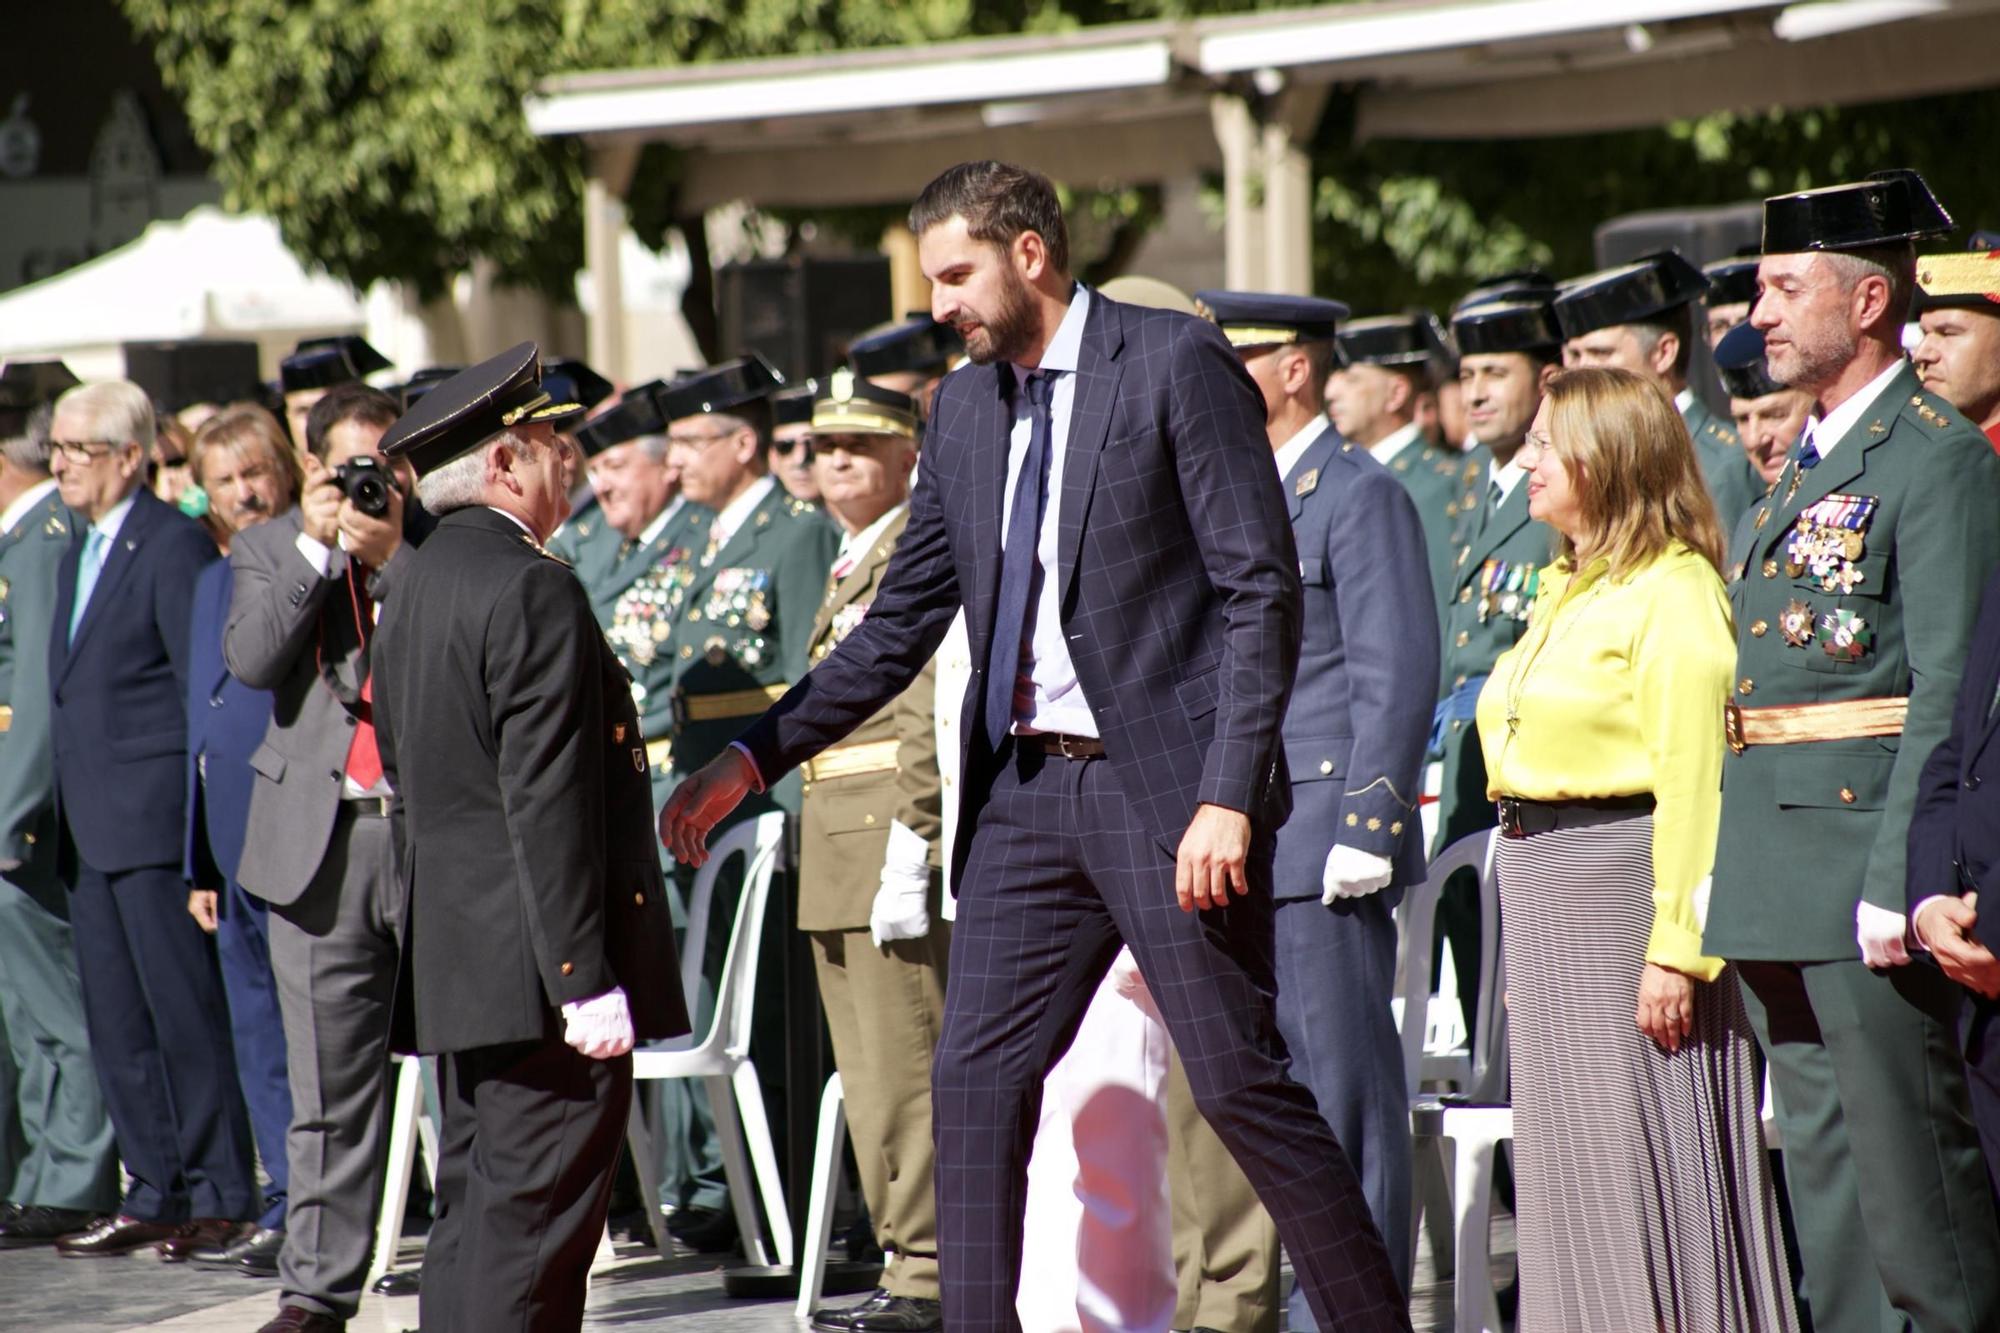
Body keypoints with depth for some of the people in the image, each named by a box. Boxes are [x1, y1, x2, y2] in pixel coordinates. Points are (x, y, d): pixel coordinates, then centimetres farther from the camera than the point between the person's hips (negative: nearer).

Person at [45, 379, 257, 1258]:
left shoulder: (174, 546, -10)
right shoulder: (78, 551, 17)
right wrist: (65, 809, 14)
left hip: (155, 821, -9)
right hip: (91, 831, 9)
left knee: (186, 1012, -3)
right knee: (116, 1023, 10)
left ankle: (219, 1193, 4)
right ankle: (156, 1193, 15)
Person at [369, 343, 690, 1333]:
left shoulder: (413, 592, 15)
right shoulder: (531, 590, -14)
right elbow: (545, 805, -20)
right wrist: (585, 979, -20)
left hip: (452, 969, 10)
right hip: (534, 970, -10)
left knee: (475, 1214, 12)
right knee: (531, 1221, -9)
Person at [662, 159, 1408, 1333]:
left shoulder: (1176, 363, -7)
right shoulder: (965, 410, 13)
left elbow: (1263, 589, -12)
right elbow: (900, 627, 16)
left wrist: (1228, 796, -19)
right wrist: (753, 761, 8)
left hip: (1162, 783, -7)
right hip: (1026, 791, 7)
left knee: (1242, 1081, -4)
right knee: (975, 1082, 3)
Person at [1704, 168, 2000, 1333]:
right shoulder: (1805, 464, 18)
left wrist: (1899, 884, -21)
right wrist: (1729, 867, 16)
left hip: (1866, 853, -9)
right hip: (1780, 883, 9)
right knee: (1823, 1169, 12)